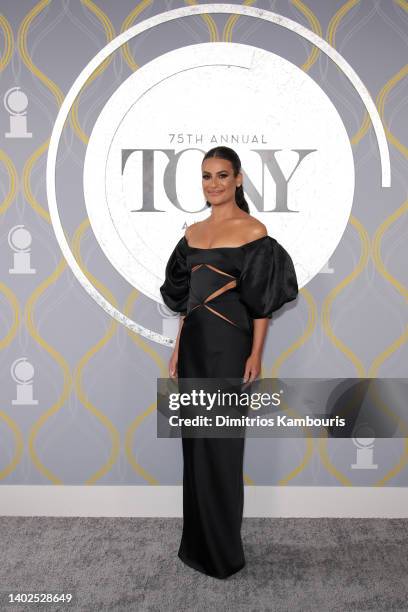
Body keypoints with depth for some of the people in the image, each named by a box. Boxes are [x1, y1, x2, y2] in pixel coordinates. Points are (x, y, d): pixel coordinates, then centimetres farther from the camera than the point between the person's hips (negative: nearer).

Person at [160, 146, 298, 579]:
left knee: (220, 445, 1)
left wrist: (256, 354, -12)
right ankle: (196, 542, 29)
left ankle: (223, 551, 19)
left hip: (227, 344, -6)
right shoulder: (193, 232, 13)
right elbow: (185, 298, 14)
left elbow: (261, 300, -7)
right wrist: (178, 348, 11)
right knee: (195, 443, 13)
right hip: (194, 343, 6)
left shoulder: (253, 230, -5)